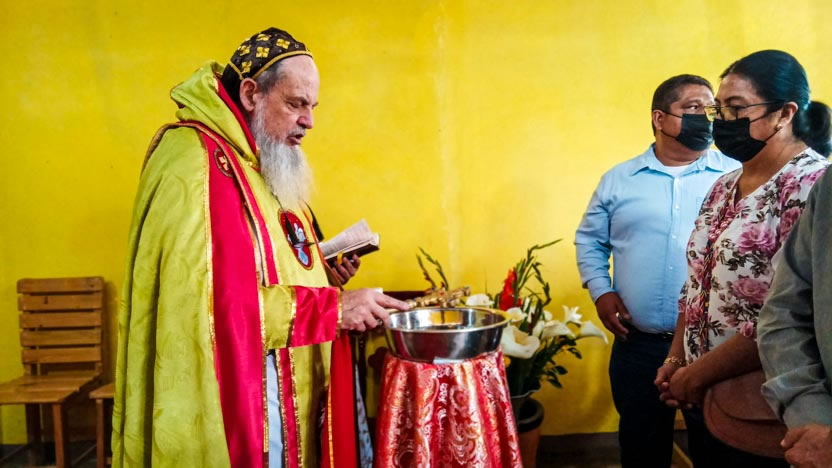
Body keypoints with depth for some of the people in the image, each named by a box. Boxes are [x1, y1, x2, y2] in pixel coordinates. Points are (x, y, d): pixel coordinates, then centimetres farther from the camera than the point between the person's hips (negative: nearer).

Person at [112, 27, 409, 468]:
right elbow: (212, 302, -27)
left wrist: (319, 268, 4)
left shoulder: (267, 166, 13)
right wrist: (332, 308, -22)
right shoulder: (192, 163, -20)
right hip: (230, 403, -9)